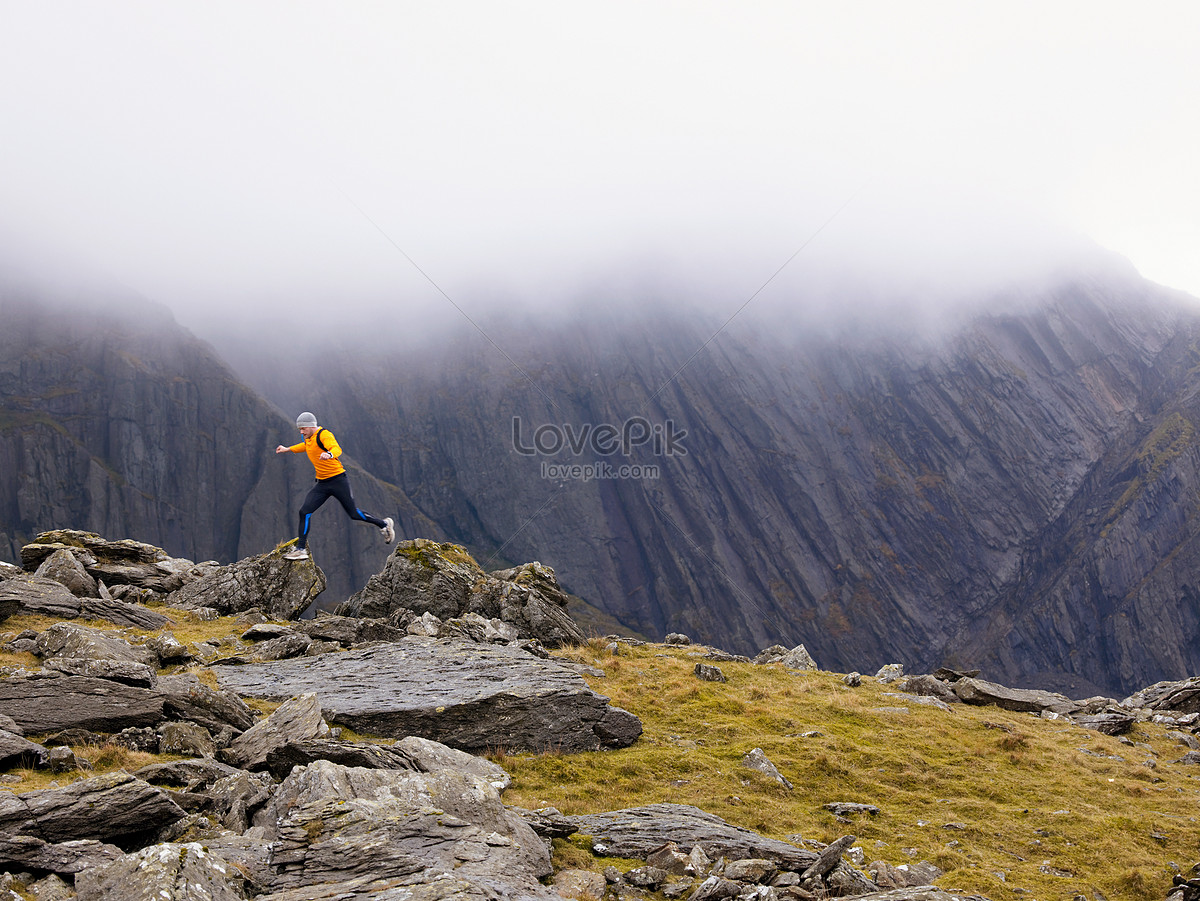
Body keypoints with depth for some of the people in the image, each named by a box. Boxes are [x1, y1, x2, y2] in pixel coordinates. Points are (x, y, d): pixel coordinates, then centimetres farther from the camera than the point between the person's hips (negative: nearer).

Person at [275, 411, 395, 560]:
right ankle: (301, 549, -2)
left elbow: (337, 449, -36)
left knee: (353, 514, 1)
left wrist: (329, 454, -58)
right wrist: (287, 449, 39)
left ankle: (384, 525, 24)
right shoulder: (308, 438, 10)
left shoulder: (324, 435, -17)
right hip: (322, 484, 8)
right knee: (305, 511, -6)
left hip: (338, 480, -8)